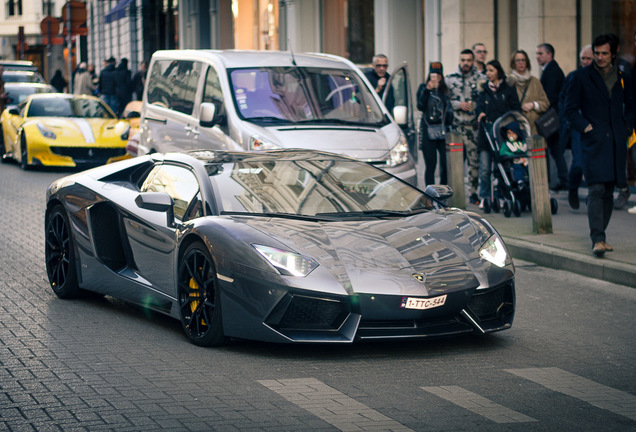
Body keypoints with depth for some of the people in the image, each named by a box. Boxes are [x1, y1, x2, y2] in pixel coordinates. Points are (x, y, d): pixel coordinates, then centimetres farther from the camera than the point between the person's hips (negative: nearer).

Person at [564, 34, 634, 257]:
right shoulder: (581, 77, 2)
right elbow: (570, 109, 3)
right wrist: (584, 127, -9)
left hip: (616, 143, 4)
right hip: (594, 142, -4)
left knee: (608, 192, 8)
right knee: (596, 190, -15)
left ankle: (600, 235, 18)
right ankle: (597, 239, -20)